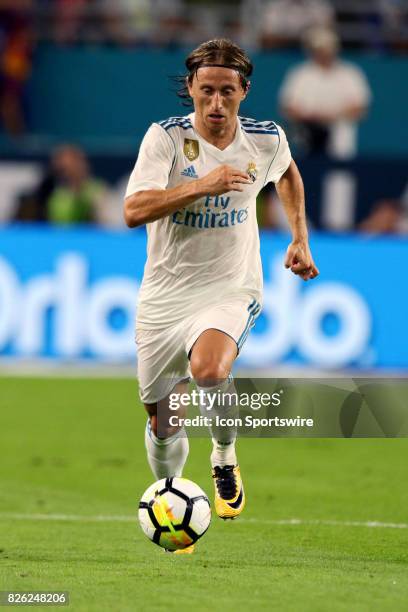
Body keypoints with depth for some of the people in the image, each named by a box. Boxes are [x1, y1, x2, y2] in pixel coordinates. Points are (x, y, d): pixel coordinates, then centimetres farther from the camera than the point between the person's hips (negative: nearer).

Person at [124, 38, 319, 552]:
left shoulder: (267, 139, -3)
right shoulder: (166, 137, -12)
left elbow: (287, 174, 22)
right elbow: (134, 211, -25)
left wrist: (300, 239, 18)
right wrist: (202, 185, -33)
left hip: (232, 290, 0)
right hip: (165, 294, 0)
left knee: (208, 370, -32)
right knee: (163, 423, 8)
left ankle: (225, 457, -4)